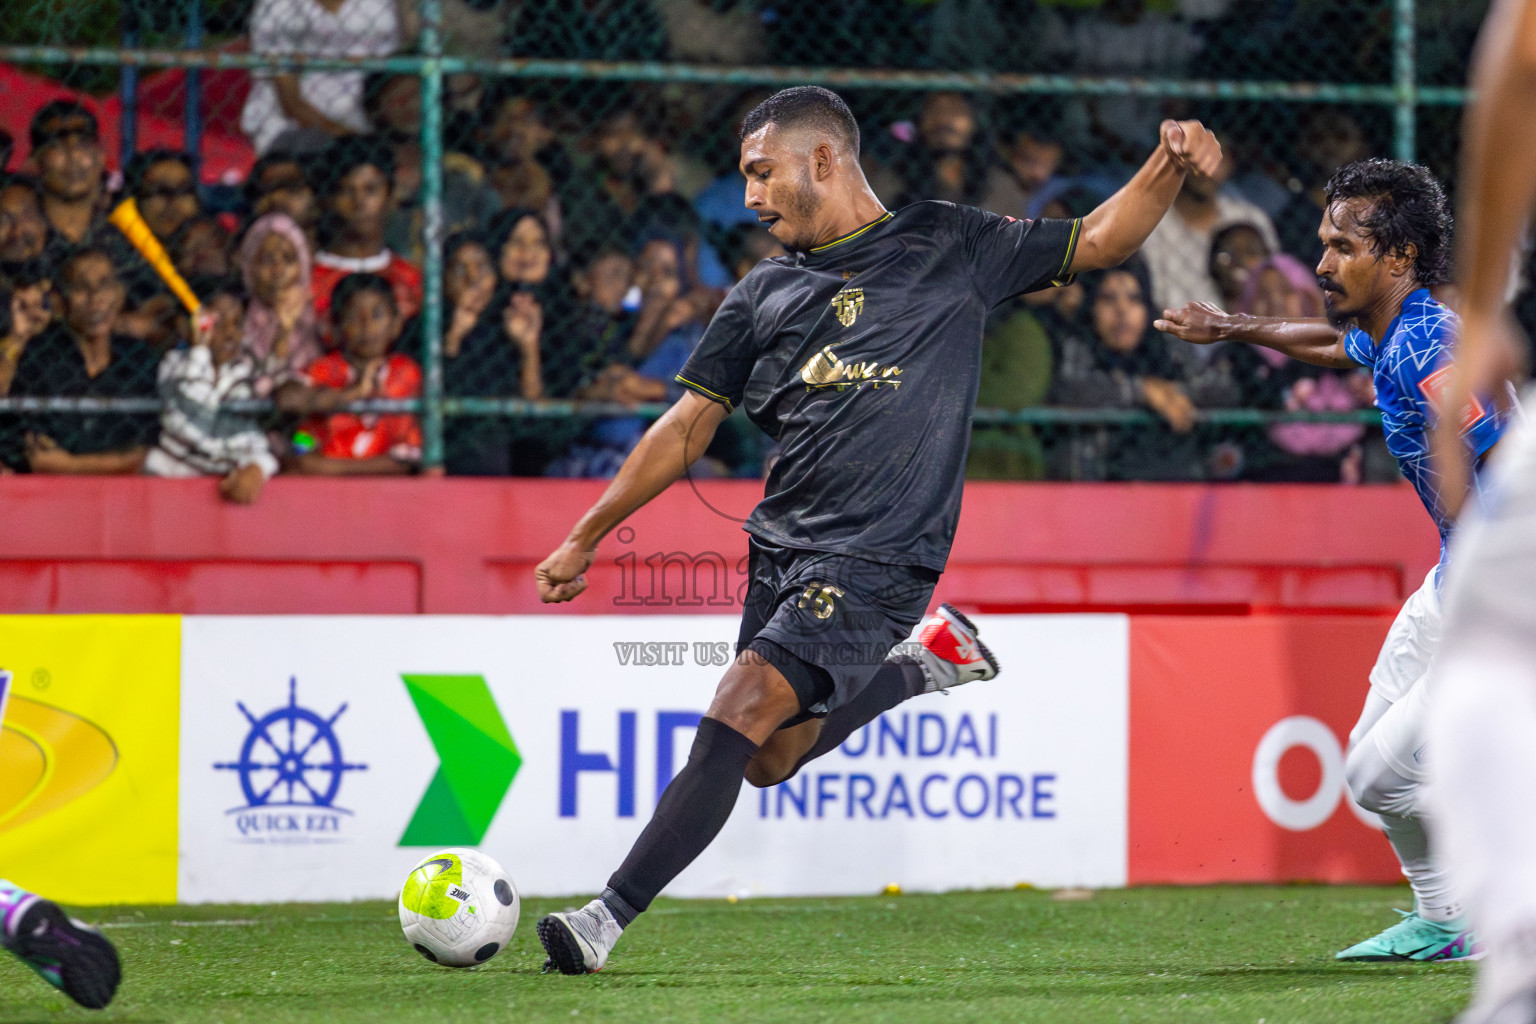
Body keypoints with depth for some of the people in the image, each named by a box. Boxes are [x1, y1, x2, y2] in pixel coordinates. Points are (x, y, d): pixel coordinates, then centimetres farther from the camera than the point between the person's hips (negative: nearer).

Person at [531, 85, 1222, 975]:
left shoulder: (948, 248, 3)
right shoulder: (767, 293, 12)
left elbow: (1096, 242, 8)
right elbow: (687, 429, 17)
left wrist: (1170, 168, -10)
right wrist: (583, 541, 16)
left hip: (876, 561, -6)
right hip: (781, 546, 6)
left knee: (743, 709, -21)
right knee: (770, 760, 10)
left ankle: (610, 917, -23)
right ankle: (926, 660, 31)